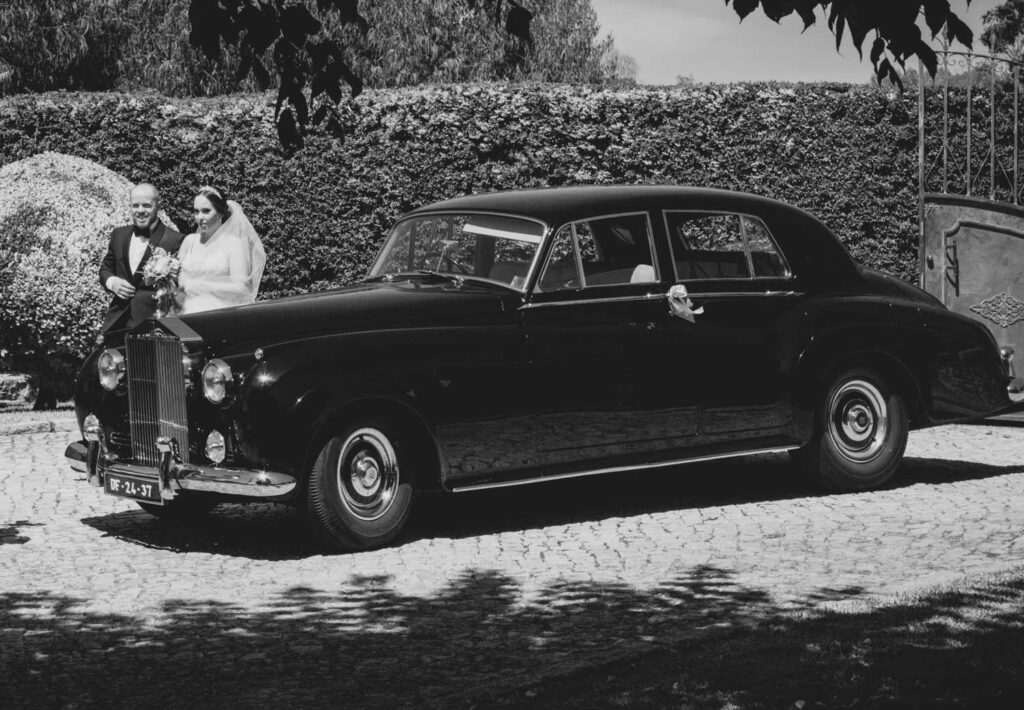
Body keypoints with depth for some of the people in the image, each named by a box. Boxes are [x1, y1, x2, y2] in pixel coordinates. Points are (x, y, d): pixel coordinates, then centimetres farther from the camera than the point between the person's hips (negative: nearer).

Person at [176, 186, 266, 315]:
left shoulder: (234, 243, -1)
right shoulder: (189, 241, 13)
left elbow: (240, 289, -8)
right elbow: (178, 278, 19)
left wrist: (194, 286, -8)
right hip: (187, 313, 3)